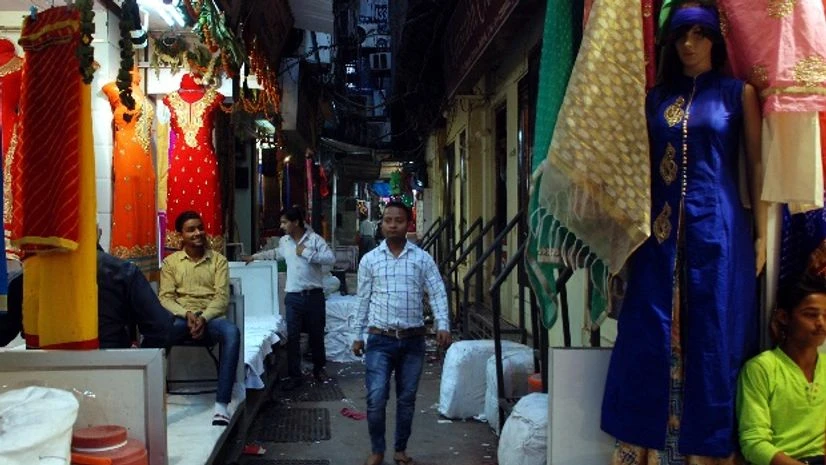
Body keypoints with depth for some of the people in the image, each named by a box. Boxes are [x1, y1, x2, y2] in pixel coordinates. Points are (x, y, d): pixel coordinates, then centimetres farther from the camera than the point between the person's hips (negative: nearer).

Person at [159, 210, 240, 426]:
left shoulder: (218, 260, 10)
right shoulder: (170, 262, 11)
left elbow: (222, 297, 0)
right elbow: (165, 297, 2)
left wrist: (203, 318, -19)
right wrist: (187, 314, -17)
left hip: (211, 317, 0)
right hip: (181, 317, 1)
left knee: (232, 332, -36)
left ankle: (221, 404, -37)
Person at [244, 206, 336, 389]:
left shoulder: (315, 239, -8)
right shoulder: (284, 241, 8)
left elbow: (331, 259, -18)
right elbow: (276, 253, 31)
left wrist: (307, 253, -19)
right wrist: (255, 256, 34)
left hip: (314, 295, -3)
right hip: (293, 297, 3)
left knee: (316, 334, 11)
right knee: (292, 337, 1)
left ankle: (319, 368, 30)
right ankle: (294, 376, 9)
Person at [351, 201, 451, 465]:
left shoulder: (422, 258, 1)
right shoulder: (369, 260, 3)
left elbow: (437, 293, -3)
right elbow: (363, 300, 8)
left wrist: (443, 326, -16)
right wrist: (358, 336, 9)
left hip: (413, 340, 1)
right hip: (380, 339, 0)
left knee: (407, 399, 10)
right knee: (376, 399, -5)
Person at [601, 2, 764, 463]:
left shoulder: (738, 92, 7)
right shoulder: (657, 97, 14)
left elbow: (758, 163, 3)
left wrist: (762, 234, -4)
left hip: (717, 226, -3)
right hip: (662, 229, 3)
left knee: (713, 338, -1)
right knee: (650, 336, 1)